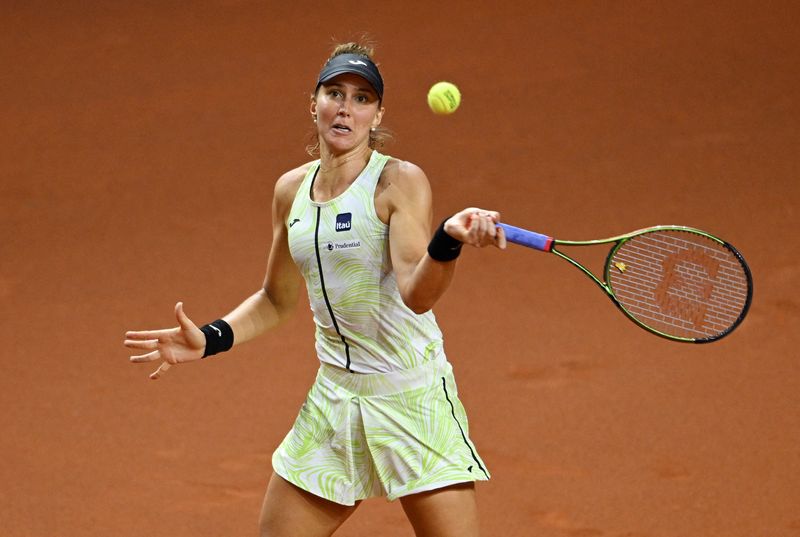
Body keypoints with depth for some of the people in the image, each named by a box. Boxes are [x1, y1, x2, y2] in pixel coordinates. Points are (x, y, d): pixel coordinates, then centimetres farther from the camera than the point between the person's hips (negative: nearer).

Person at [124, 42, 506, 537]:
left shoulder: (399, 181, -11)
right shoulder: (291, 190, 7)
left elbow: (417, 294, -25)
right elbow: (277, 298, 21)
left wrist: (449, 240, -44)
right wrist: (209, 340, 8)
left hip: (411, 399, -6)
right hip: (334, 399, 6)